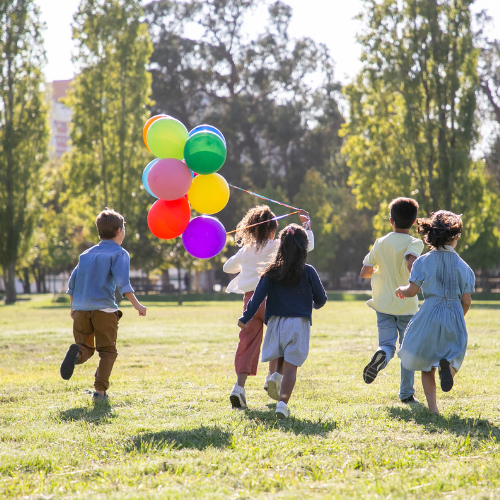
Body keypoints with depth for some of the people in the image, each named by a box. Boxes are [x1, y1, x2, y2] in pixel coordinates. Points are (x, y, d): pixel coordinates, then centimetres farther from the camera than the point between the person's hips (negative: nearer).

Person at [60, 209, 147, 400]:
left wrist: (73, 307, 26)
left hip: (81, 309, 4)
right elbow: (122, 282, -13)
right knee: (107, 350, 7)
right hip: (104, 308, -4)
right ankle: (100, 390, -6)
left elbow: (72, 282, 16)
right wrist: (137, 304, -14)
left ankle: (76, 352, -22)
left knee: (86, 348, 13)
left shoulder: (87, 254, 19)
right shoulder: (119, 253, 2)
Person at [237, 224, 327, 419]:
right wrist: (314, 305, 29)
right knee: (290, 366, -6)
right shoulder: (308, 272, -2)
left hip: (276, 322, 2)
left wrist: (245, 318, 0)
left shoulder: (272, 272, 2)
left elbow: (258, 296, -4)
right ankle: (283, 402, -20)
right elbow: (321, 299, 6)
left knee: (280, 362, 22)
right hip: (299, 323, -2)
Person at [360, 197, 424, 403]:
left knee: (387, 344, 0)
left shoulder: (380, 243, 3)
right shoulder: (415, 243, -8)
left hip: (384, 304, 2)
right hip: (407, 305, -2)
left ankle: (381, 355, -36)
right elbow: (411, 264, -29)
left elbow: (364, 272, 6)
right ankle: (406, 393, 14)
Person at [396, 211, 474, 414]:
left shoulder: (424, 261, -3)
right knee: (453, 355, 14)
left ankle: (432, 407, 4)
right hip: (455, 317, 1)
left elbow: (412, 291, -7)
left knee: (426, 364, 12)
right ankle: (447, 365, -24)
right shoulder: (463, 267, 2)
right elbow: (466, 301, 1)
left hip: (430, 315, -1)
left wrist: (401, 290, 16)